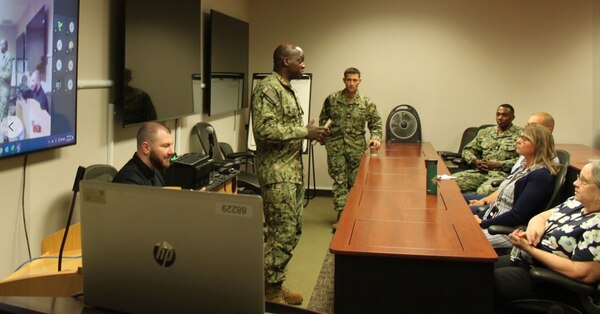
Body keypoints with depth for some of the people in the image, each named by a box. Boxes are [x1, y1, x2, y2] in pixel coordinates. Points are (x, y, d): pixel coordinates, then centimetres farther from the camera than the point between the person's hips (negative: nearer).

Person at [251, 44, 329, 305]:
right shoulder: (267, 88, -15)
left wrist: (309, 133, 11)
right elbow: (264, 129, -26)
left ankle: (274, 285, 23)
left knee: (293, 230, 13)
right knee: (283, 233, -6)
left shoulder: (286, 89, 16)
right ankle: (269, 292, 6)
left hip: (292, 171, 10)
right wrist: (305, 132, -21)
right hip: (277, 172, -10)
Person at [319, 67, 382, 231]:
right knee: (339, 180, 1)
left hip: (357, 148, 0)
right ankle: (341, 215, 4)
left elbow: (375, 123, 2)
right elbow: (323, 119, 8)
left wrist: (375, 138, -14)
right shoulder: (332, 99, -2)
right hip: (335, 147, 0)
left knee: (355, 181, 8)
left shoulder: (366, 103, -3)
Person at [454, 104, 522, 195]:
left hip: (503, 174, -5)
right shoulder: (485, 132, 19)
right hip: (481, 172, 5)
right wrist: (475, 161, 1)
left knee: (483, 191, -37)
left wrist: (497, 165, -13)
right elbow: (467, 150, 23)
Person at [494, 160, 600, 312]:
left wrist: (530, 249, -24)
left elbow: (582, 273, -28)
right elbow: (542, 216, 15)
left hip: (550, 283, -9)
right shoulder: (577, 202, 4)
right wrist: (535, 227, -12)